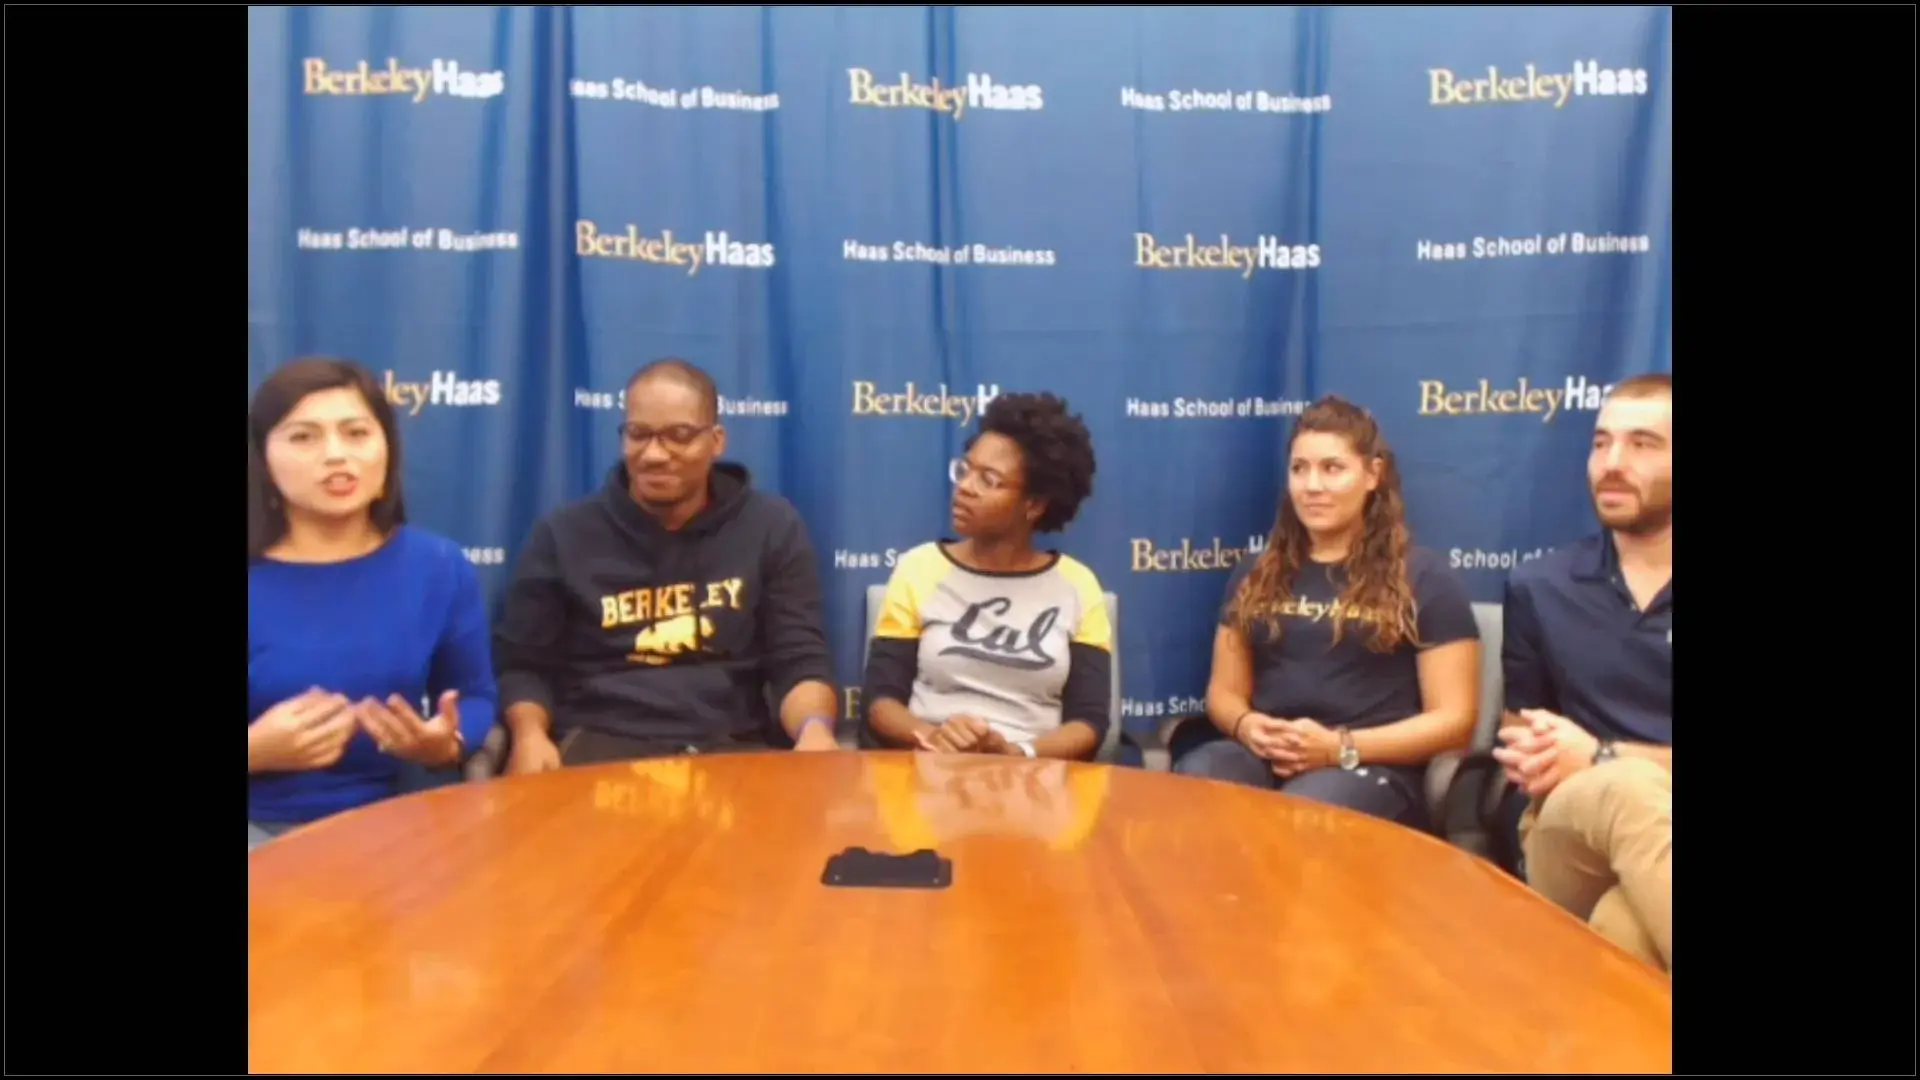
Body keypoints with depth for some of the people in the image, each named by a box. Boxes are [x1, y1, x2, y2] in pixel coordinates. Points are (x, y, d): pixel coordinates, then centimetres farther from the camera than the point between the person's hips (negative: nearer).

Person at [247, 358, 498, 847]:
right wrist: (256, 751, -22)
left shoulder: (440, 567, 0)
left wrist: (446, 746, -10)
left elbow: (475, 697, 9)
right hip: (262, 827, -2)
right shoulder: (253, 583, -7)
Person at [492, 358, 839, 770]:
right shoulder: (563, 535, 9)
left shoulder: (772, 528, 8)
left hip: (732, 747, 1)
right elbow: (524, 664, 11)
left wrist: (814, 729, -19)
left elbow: (800, 660, 3)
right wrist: (529, 734, -11)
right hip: (598, 744, -1)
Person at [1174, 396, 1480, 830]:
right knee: (1192, 785, -33)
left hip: (1370, 768, -3)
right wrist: (1246, 726, -5)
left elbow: (1454, 719, 1)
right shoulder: (1257, 574, 19)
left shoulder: (1423, 578, 6)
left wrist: (1341, 747, -13)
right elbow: (1225, 691, 21)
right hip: (1262, 757, 3)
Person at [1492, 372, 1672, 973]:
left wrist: (1601, 758, -11)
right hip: (1570, 830, 3)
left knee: (1628, 928, -41)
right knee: (1630, 790, -37)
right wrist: (1531, 755, -5)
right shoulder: (1538, 588, 13)